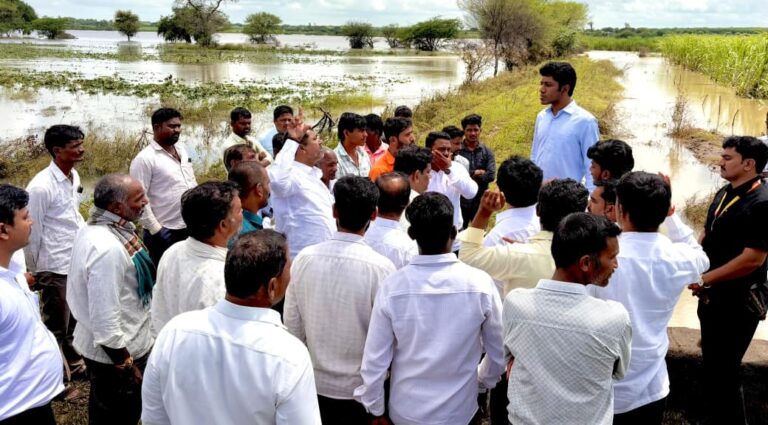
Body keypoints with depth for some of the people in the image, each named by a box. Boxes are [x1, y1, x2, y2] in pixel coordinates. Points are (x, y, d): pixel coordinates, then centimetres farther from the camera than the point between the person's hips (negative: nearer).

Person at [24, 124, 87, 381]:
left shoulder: (74, 176, 2)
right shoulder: (41, 186, -21)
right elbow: (32, 232, -14)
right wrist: (33, 271, -6)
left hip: (79, 261, 7)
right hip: (55, 267, -7)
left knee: (75, 319, 22)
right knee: (56, 326, 9)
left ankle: (74, 363, 42)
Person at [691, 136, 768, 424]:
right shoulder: (724, 194, 5)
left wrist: (704, 279, -17)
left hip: (738, 301, -8)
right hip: (712, 296, 8)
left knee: (724, 369, 2)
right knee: (711, 364, 21)